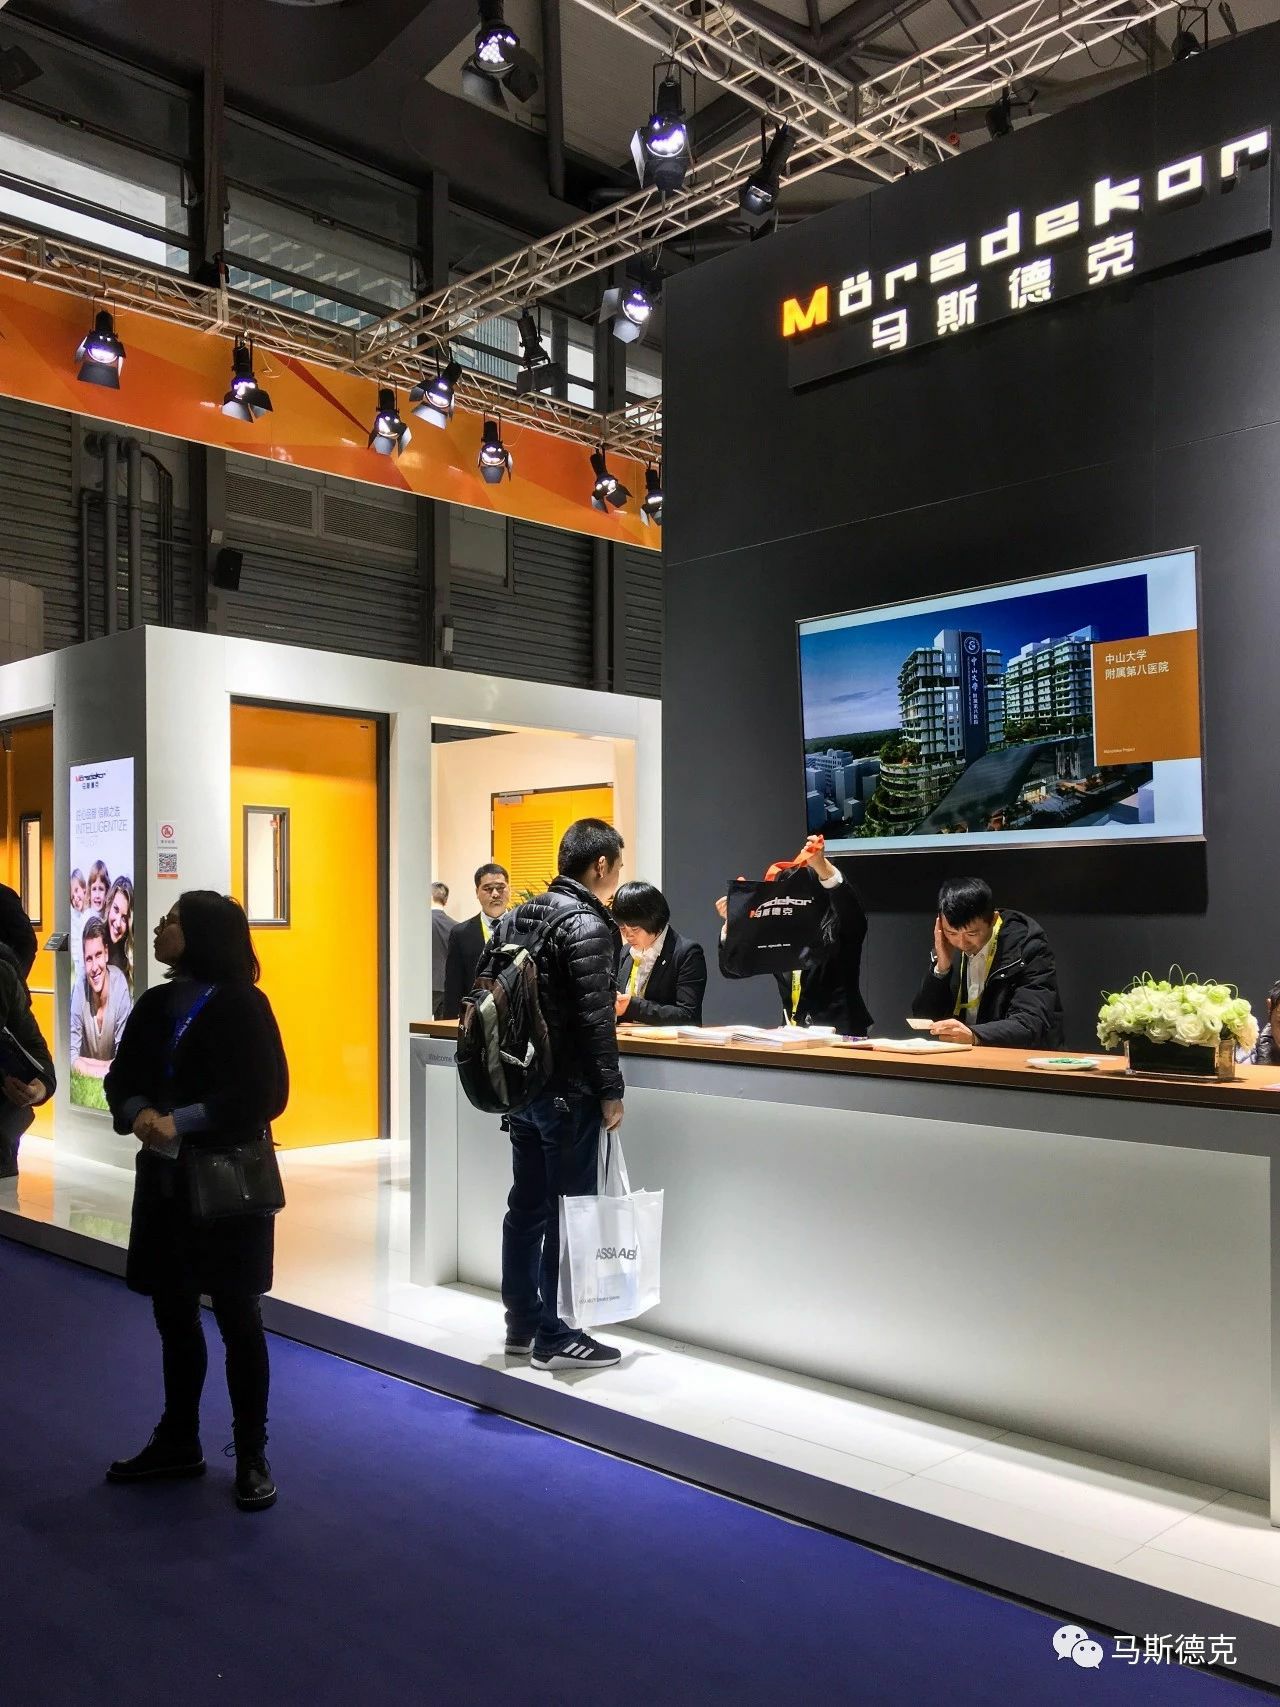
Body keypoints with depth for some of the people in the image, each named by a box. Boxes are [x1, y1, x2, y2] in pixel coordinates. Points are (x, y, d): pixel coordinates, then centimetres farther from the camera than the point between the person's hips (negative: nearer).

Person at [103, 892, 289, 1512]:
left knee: (237, 1318, 3)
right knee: (173, 1314, 15)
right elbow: (122, 1077, 7)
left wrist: (181, 1121, -23)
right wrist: (139, 1115, -15)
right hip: (164, 1178, 6)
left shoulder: (242, 1005, -11)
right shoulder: (156, 1004, 8)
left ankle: (252, 1456, 16)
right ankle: (178, 1441, 31)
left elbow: (265, 1094, -17)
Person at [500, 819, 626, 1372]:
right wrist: (611, 1092, -13)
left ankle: (521, 1325, 23)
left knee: (525, 1207, 14)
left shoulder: (519, 917, 10)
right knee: (567, 1213, 1)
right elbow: (595, 1020, -19)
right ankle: (552, 1338, 9)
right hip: (567, 1092, -8)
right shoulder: (587, 924, -16)